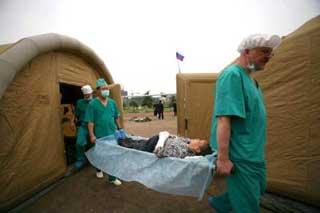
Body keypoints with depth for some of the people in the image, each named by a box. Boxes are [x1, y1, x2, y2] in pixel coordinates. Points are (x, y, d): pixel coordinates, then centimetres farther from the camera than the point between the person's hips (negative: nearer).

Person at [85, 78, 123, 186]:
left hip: (112, 133, 3)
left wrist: (119, 129, 10)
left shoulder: (112, 102, 2)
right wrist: (92, 135, -13)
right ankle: (99, 170, 48)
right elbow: (90, 121, -11)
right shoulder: (92, 104, -10)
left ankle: (112, 177, 23)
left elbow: (117, 117, 10)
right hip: (99, 135, -3)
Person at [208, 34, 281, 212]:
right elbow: (224, 118, -27)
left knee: (258, 190, 26)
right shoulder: (232, 75, -19)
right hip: (239, 155, -10)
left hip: (254, 152, 10)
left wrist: (256, 148, 21)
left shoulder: (250, 77, 11)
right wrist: (223, 158, -27)